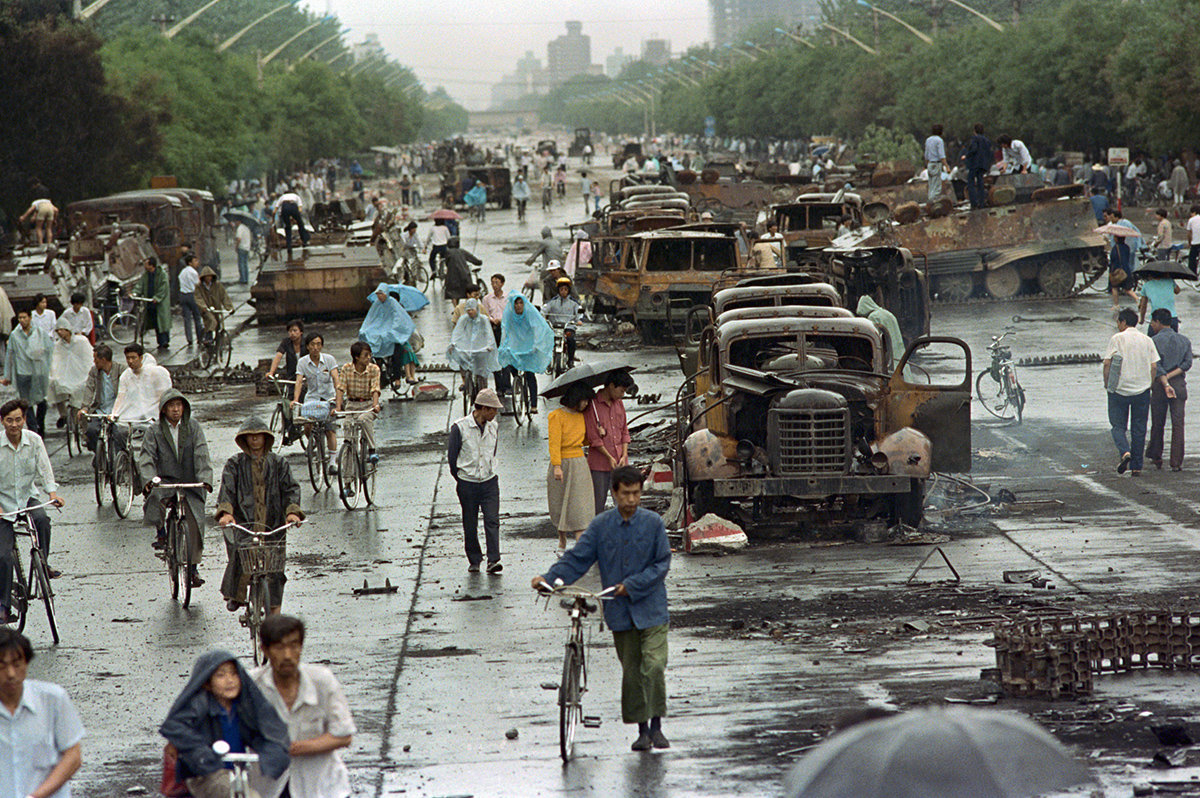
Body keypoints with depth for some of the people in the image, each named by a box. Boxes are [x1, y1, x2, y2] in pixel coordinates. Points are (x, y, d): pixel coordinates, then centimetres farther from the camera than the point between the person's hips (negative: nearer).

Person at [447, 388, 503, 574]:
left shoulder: (494, 427, 5)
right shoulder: (460, 428, -10)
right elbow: (451, 456, -2)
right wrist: (461, 478, 6)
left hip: (489, 482, 3)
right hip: (467, 485, -3)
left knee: (492, 521, -9)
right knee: (470, 525, 5)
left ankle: (493, 560, -12)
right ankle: (474, 561, 17)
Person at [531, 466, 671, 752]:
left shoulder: (653, 523, -3)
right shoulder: (600, 525, 3)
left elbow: (662, 563, -3)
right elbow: (577, 558, 1)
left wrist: (632, 585, -13)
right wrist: (549, 578, -13)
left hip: (651, 610, -2)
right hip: (619, 611, 2)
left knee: (654, 666, -13)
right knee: (631, 671, 7)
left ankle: (656, 726, -1)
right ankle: (642, 729, 17)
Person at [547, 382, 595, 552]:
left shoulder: (581, 416, 10)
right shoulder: (557, 416, -8)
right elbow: (554, 443, -13)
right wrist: (557, 467, -20)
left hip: (579, 464, 4)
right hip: (561, 463, -4)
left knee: (579, 503, -6)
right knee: (559, 503, 7)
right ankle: (562, 538, 27)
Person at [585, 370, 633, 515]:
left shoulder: (619, 403, 13)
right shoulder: (592, 405, -7)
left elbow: (625, 432, 15)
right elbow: (593, 437, -9)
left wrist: (623, 456, 2)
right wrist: (609, 458, -9)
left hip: (620, 463, 5)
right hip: (599, 463, -5)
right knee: (598, 501, 0)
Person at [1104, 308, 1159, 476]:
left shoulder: (1117, 339, -5)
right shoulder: (1147, 340, 5)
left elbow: (1107, 363, -10)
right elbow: (1154, 366, 1)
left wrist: (1107, 383, 2)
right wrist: (1149, 385, 12)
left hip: (1119, 390, -3)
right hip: (1142, 390, 3)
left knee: (1118, 426, 6)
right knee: (1139, 429, 9)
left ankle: (1125, 452, -20)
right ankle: (1136, 466, 9)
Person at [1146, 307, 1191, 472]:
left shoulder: (1154, 341, -5)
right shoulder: (1184, 341, 7)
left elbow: (1156, 366, -14)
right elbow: (1187, 363, -3)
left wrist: (1165, 384, -18)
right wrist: (1170, 376, -8)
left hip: (1159, 384, -2)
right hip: (1179, 384, 2)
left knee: (1157, 423, 11)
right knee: (1178, 423, 2)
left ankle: (1156, 458, 21)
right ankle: (1176, 462, -3)